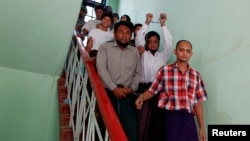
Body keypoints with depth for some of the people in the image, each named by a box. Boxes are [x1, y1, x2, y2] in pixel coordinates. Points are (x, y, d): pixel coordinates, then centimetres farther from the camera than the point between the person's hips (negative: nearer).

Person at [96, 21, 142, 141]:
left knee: (131, 129, -3)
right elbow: (101, 69, -5)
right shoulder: (105, 47, 7)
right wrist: (114, 88, -13)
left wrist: (132, 88, -6)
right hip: (108, 92, -2)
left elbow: (138, 73, 13)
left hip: (127, 94, 2)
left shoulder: (135, 52, 15)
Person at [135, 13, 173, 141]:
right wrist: (147, 23, -3)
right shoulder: (143, 54, 12)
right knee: (143, 120, -2)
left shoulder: (163, 55, 16)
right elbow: (139, 39, 2)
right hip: (144, 89, -2)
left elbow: (169, 42, 3)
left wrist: (163, 25, -3)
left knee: (158, 120, 4)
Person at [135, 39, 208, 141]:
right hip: (171, 118, -3)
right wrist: (142, 97, -17)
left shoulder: (196, 75, 11)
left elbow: (198, 102, 11)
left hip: (188, 119, 3)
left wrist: (202, 127, 10)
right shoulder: (164, 70, 1)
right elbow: (152, 91, 4)